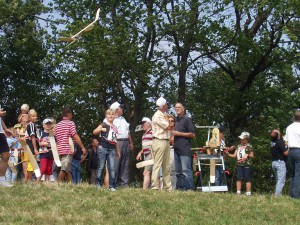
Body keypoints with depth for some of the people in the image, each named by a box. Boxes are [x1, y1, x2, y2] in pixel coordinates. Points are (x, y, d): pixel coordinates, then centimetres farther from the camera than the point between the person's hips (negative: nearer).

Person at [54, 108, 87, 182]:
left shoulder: (57, 125, 18)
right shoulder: (71, 123, -2)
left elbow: (54, 138, 17)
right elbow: (75, 136, -12)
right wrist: (83, 147, -11)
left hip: (59, 150, 7)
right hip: (68, 150, -7)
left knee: (68, 170, 10)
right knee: (64, 169, -12)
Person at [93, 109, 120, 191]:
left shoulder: (115, 128, 17)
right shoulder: (104, 124, 2)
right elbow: (94, 132, -9)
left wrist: (118, 151, 24)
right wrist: (101, 129, -28)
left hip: (112, 149, 4)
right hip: (103, 148, -4)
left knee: (112, 168, -2)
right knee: (101, 167, 0)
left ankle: (112, 186, -2)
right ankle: (98, 184, 6)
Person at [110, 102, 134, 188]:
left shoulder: (123, 119, 23)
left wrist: (131, 142, 20)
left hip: (126, 142, 7)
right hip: (117, 142, -7)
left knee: (125, 164, 6)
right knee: (115, 164, -9)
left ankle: (125, 183, 8)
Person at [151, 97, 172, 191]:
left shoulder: (163, 115, 18)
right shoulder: (157, 116, -11)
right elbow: (167, 127, -11)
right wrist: (166, 118, 2)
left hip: (166, 141, 10)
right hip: (159, 141, -10)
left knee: (167, 166, 9)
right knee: (157, 165, -10)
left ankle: (168, 187, 12)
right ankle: (155, 187, -11)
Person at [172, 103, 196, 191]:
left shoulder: (187, 120, -1)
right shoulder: (176, 120, 21)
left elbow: (192, 134, -7)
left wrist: (179, 133, -11)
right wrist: (172, 136, 13)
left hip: (184, 150, -8)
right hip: (176, 149, 8)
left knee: (186, 170, -13)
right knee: (178, 172, 7)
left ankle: (189, 189, -15)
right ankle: (180, 188, 9)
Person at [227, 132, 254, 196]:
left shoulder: (249, 146, -4)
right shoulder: (239, 146, 15)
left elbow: (252, 156, -3)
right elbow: (234, 155, 14)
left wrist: (247, 155, -21)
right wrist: (228, 154, 2)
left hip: (246, 164, -6)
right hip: (240, 164, 6)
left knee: (247, 179, -3)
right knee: (239, 179, 4)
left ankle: (248, 193, -1)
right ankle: (238, 192, 6)